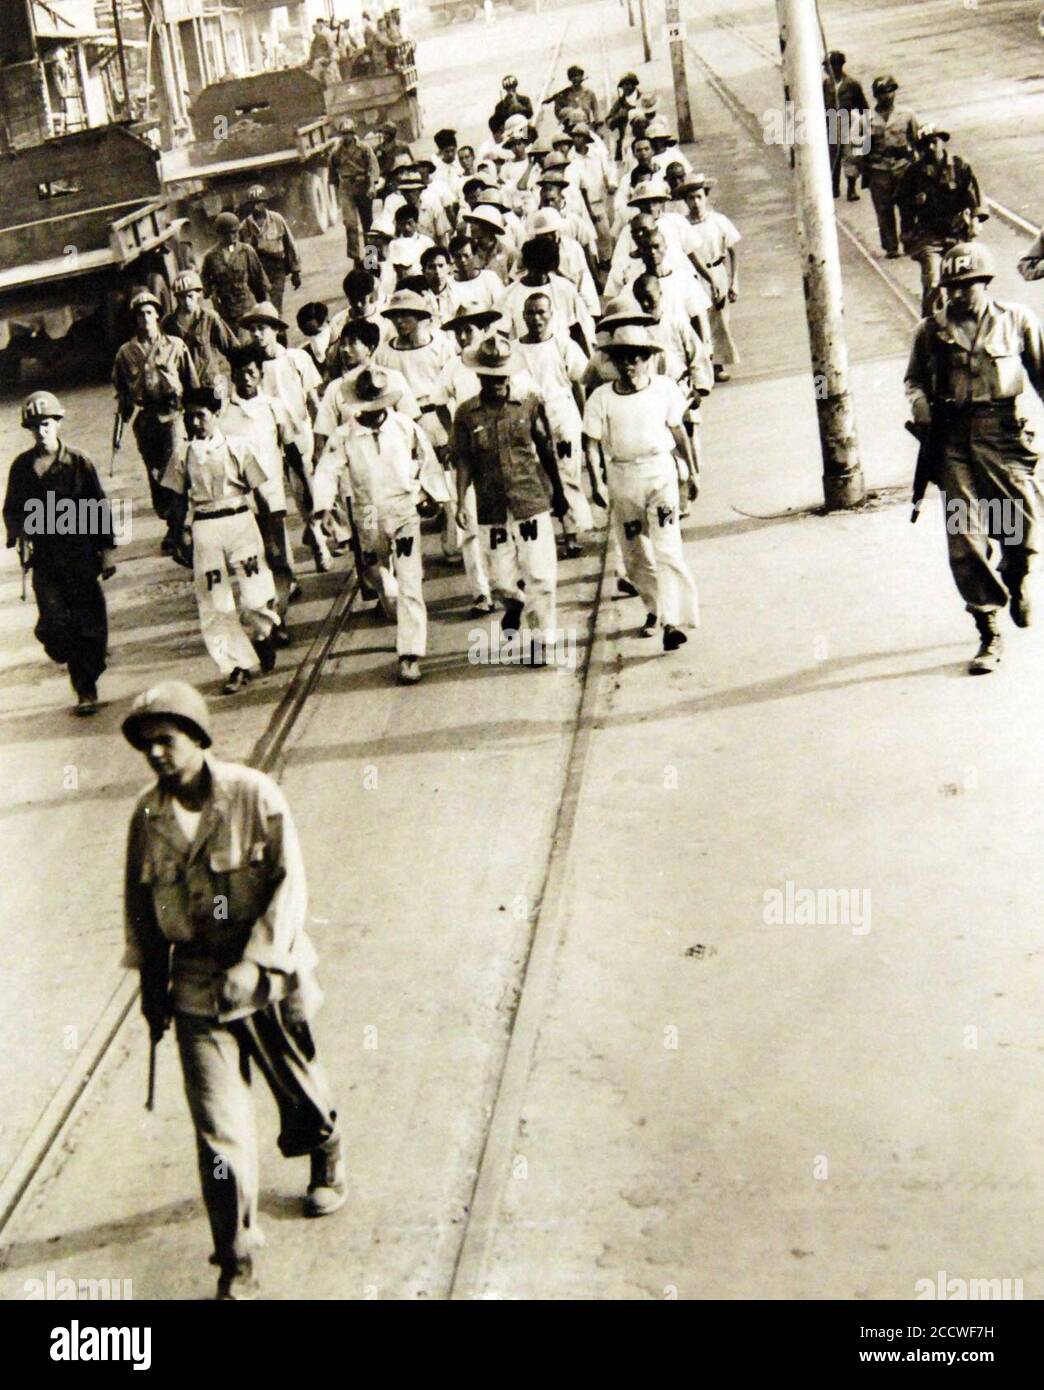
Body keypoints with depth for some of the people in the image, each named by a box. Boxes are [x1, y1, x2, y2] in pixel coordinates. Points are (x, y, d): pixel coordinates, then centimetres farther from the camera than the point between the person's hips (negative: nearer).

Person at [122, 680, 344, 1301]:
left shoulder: (254, 795, -13)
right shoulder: (148, 816, -2)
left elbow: (290, 884, -13)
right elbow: (139, 903, 10)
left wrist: (254, 961, -21)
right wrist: (151, 982, 11)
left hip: (269, 975, -1)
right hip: (195, 988, 1)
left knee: (299, 1086, 19)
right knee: (219, 1130, -5)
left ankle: (327, 1161, 53)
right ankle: (237, 1271, 4)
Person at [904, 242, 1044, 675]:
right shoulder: (932, 329, 9)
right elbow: (915, 379, 19)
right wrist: (922, 409, -2)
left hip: (1004, 432, -1)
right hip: (954, 441, 1)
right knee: (965, 539, -5)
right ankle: (989, 634, 2)